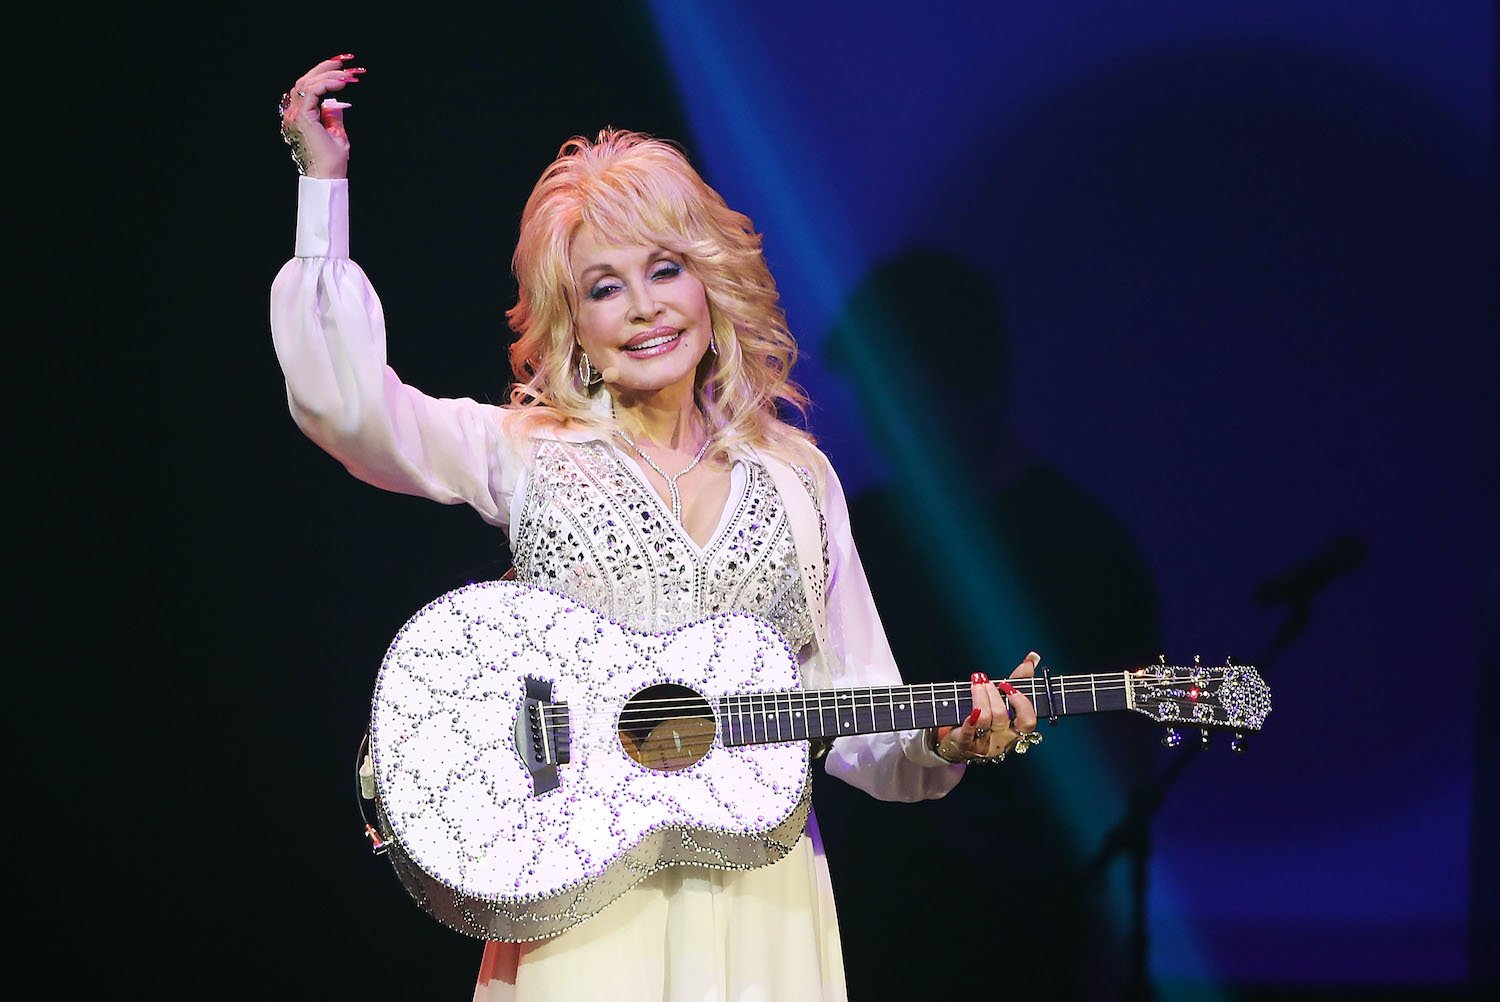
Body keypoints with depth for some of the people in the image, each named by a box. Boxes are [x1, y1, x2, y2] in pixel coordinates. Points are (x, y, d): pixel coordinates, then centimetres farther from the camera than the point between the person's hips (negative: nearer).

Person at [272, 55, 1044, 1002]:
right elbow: (342, 401, -15)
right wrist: (325, 184, -15)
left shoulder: (794, 473, 10)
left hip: (761, 899, 3)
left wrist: (946, 742, -9)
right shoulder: (526, 453, 2)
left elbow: (853, 715, 11)